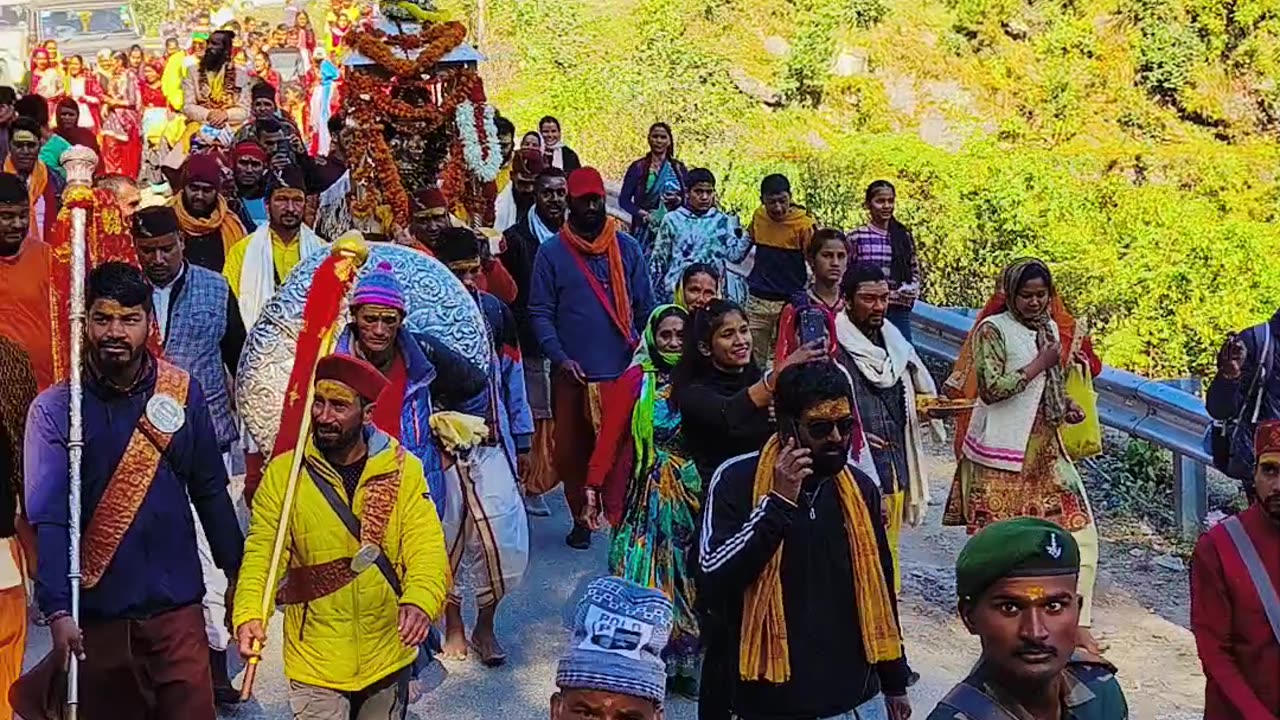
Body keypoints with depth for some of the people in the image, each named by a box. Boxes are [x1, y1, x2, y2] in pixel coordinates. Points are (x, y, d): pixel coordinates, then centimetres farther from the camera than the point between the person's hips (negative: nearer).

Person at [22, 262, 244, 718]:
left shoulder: (183, 393, -1)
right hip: (97, 609, -1)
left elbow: (210, 492, 6)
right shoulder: (55, 408, -8)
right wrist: (58, 609, -23)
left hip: (177, 603, 1)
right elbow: (49, 517, -14)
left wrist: (237, 573, 9)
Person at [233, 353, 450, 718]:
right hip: (315, 663, -2)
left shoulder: (403, 469, -7)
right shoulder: (283, 473, -8)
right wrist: (249, 614, -28)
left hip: (387, 658, 2)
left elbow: (426, 548, -14)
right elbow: (262, 555, -11)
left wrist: (419, 602, -33)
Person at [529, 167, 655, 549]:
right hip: (573, 373, 0)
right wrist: (560, 357, -13)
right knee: (571, 450, 6)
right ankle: (580, 519, 23)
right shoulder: (552, 252, 1)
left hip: (622, 371, 1)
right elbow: (540, 312, -1)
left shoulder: (626, 247, 6)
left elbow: (645, 307, 9)